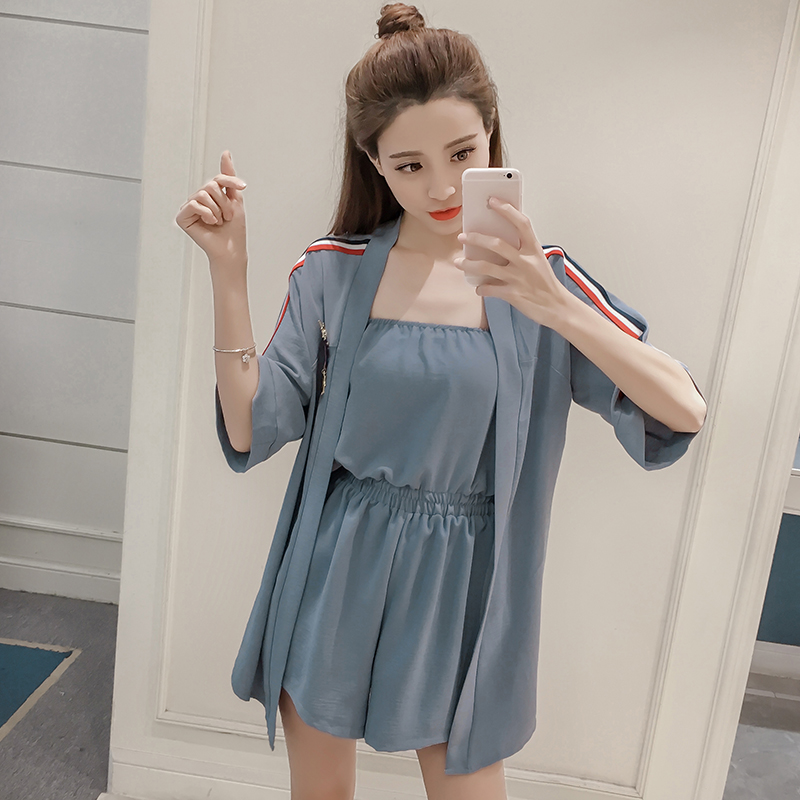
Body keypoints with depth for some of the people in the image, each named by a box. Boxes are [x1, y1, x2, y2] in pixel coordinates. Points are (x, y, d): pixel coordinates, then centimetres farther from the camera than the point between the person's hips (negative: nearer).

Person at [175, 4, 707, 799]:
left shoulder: (539, 277, -6)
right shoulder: (333, 271, -5)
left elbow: (685, 411, -15)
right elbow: (249, 431, -8)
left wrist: (556, 308, -30)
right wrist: (228, 269, -15)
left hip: (460, 583, 0)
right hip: (336, 576, 1)